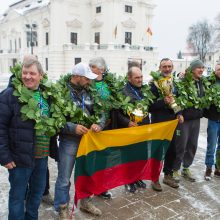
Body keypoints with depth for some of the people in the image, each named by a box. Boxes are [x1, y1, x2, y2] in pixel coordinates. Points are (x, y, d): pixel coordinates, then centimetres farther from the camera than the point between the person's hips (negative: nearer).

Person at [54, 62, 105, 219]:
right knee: (64, 178, 5)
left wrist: (99, 124, -12)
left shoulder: (88, 92, 5)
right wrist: (72, 128, -26)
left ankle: (85, 202, 41)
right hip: (69, 141, -6)